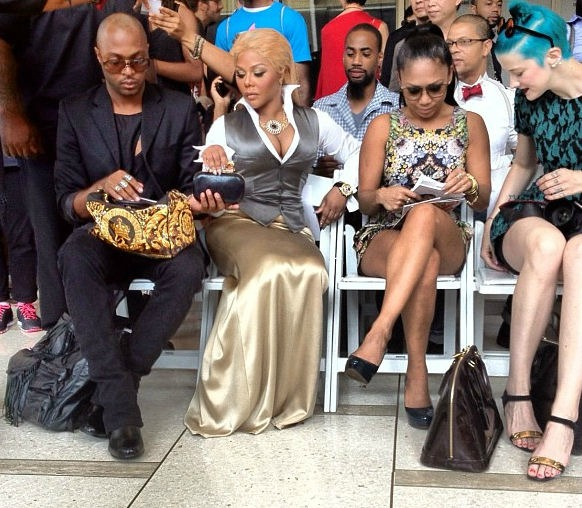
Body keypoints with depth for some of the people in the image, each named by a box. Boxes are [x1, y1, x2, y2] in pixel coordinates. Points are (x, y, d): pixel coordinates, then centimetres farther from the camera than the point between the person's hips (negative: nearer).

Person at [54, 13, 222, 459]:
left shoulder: (180, 109, 6)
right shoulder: (75, 113, 5)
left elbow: (191, 185, 4)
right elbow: (67, 202, 1)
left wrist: (202, 201, -21)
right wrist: (102, 187, -21)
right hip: (103, 234, 0)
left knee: (189, 267, -35)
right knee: (74, 256, -36)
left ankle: (113, 386, -22)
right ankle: (120, 406, -34)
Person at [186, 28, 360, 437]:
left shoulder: (313, 121, 14)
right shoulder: (226, 126, 9)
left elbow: (359, 158, 22)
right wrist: (212, 165, -17)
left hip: (289, 227, 2)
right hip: (237, 222, -2)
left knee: (309, 272, -36)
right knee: (269, 269, -38)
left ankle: (282, 397, -22)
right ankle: (230, 402, -27)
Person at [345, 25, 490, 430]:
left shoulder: (470, 124, 9)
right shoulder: (384, 126, 7)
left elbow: (483, 200, 8)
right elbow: (365, 201, 7)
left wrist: (470, 185, -17)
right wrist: (382, 196, -19)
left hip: (449, 241, 0)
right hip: (384, 240, 0)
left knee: (426, 213, -39)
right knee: (426, 263, -39)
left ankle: (379, 333, -47)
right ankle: (417, 375, -35)